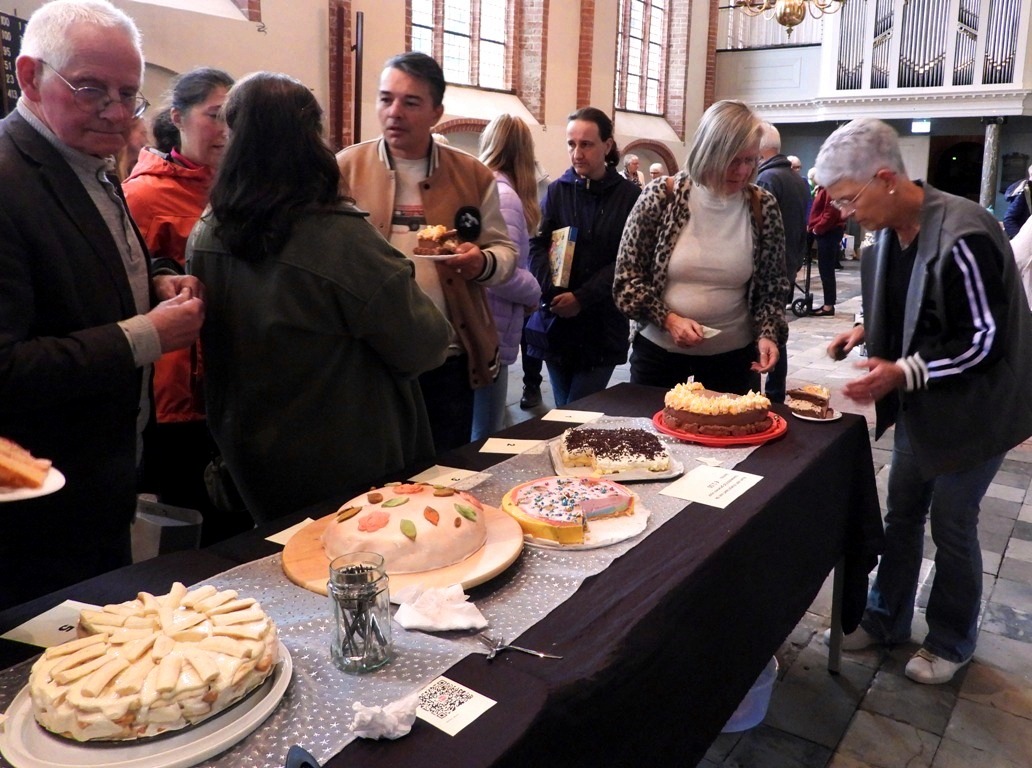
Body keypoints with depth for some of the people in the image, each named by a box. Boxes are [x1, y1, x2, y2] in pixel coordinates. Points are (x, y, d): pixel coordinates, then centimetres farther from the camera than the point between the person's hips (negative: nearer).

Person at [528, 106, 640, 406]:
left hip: (602, 325, -2)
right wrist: (552, 293, -18)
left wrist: (582, 298, -16)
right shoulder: (557, 190, 5)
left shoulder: (629, 196, -1)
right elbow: (537, 246, -1)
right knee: (563, 412, 12)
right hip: (557, 319, 2)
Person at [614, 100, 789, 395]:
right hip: (659, 352, -1)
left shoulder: (763, 207, -5)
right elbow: (626, 279, -6)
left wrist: (768, 334, -14)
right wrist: (668, 319, -19)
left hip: (733, 356, 1)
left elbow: (772, 287, 3)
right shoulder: (660, 198, -11)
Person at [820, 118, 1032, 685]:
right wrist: (868, 330, -4)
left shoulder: (962, 237, -27)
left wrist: (902, 374, -29)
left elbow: (986, 339, -23)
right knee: (901, 516, 16)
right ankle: (885, 620, 34)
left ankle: (951, 643, 30)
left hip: (971, 408, -7)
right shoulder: (891, 232, -3)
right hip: (920, 405, 7)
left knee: (952, 527, 7)